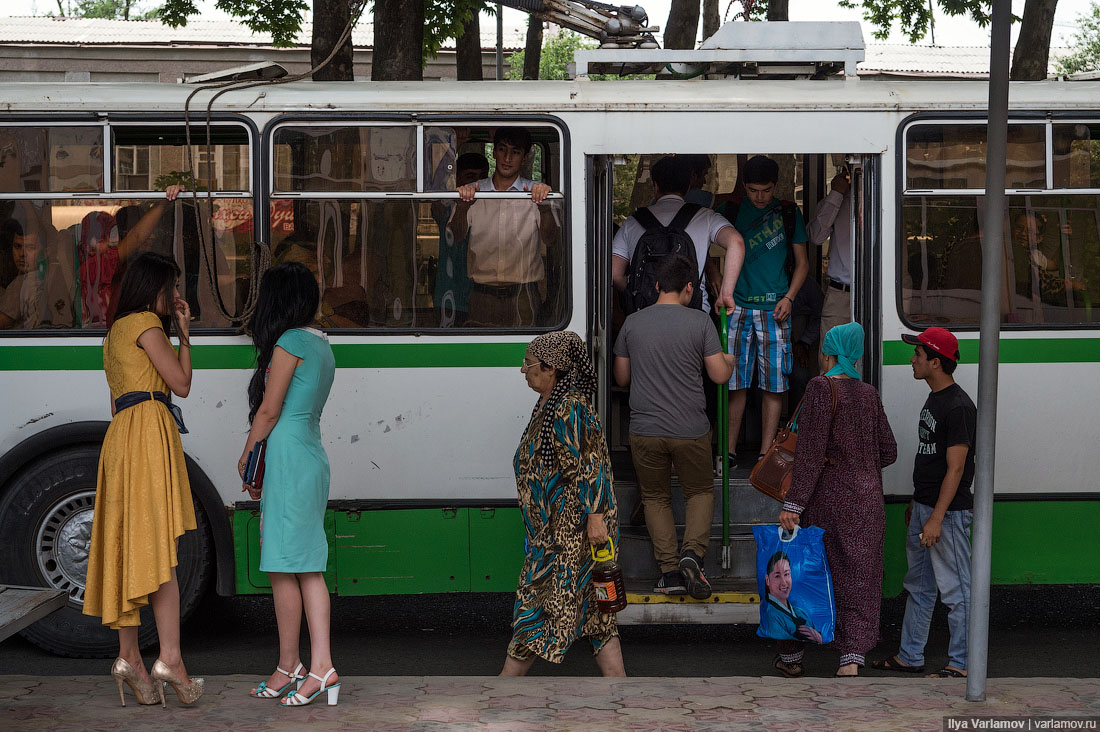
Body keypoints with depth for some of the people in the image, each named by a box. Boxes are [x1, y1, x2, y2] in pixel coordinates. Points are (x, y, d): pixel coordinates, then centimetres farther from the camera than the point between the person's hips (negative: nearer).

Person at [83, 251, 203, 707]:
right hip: (149, 431, -9)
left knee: (129, 547, 5)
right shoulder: (146, 323, -2)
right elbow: (181, 384, -4)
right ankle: (170, 656, -20)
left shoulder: (116, 331, 25)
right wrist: (184, 334, 5)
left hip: (121, 434, 9)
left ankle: (128, 656, 4)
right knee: (160, 545, -14)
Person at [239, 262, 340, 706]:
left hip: (287, 459, -9)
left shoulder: (290, 342, -10)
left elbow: (269, 410, -10)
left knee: (283, 569, -2)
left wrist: (246, 458, 3)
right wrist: (265, 460, 18)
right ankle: (321, 666, 2)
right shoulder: (321, 345, 16)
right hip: (312, 457, 9)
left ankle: (289, 666, 4)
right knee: (307, 568, 6)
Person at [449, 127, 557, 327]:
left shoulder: (535, 192, 5)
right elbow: (456, 236, -4)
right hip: (482, 294, 1)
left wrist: (544, 206, -29)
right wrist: (462, 206, -25)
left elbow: (551, 240, -9)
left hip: (523, 295, -1)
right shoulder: (473, 192, 8)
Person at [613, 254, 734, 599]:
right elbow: (719, 375, -4)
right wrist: (730, 360, 19)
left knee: (655, 497, 15)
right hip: (691, 430, -1)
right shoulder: (700, 321, -6)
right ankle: (692, 552, -5)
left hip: (645, 430, 1)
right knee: (700, 492, 18)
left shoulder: (633, 322, 1)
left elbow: (621, 377, 10)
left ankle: (670, 570, 5)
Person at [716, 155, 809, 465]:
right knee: (735, 382, -1)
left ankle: (765, 452, 4)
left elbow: (802, 262, 14)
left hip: (775, 309, 0)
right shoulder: (729, 210, 7)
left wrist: (789, 297, 0)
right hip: (738, 306, 0)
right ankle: (729, 450, 7)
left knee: (773, 383, -1)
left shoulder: (788, 213, 8)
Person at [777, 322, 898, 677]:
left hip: (825, 498, -4)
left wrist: (793, 503, -18)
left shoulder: (821, 388, -12)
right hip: (865, 501, 4)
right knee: (858, 581, 6)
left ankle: (791, 656, 20)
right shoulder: (869, 394, 5)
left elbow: (811, 452, -17)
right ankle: (852, 660, -5)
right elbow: (888, 452, 10)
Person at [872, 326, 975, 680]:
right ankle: (910, 656, 24)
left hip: (948, 511, -10)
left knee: (955, 590, -3)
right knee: (918, 587, 16)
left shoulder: (959, 407, -18)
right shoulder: (933, 399, 13)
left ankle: (961, 663, 4)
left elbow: (955, 468, -20)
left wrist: (936, 518, -22)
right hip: (925, 506, 10)